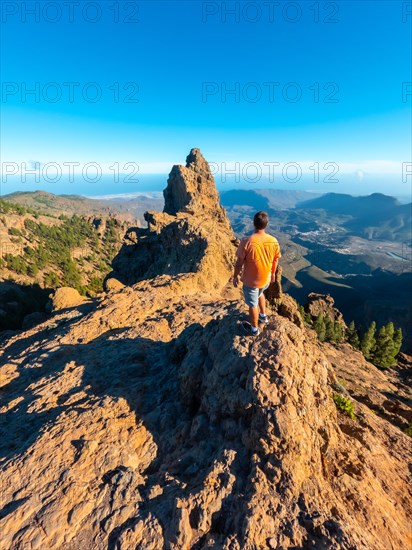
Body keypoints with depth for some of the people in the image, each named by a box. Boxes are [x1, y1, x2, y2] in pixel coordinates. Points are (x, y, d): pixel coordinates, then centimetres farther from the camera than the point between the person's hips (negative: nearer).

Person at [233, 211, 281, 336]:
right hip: (266, 278, 5)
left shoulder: (246, 241, -27)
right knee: (260, 294, 36)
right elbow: (275, 261, 1)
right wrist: (273, 273, 19)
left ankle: (254, 329, 37)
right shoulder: (274, 241, -13)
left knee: (252, 305, 16)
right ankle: (263, 316, 54)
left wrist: (235, 276, -1)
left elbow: (239, 262, -17)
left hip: (250, 280, -4)